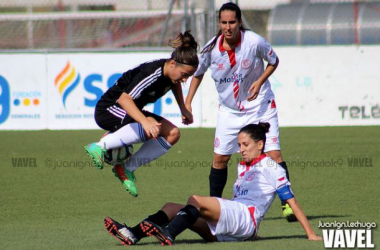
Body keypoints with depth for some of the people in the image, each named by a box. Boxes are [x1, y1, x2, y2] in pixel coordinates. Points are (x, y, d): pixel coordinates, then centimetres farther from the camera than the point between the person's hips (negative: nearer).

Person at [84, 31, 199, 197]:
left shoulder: (171, 71, -4)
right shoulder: (152, 74, -30)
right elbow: (124, 98, -40)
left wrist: (183, 109, 17)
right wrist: (144, 121, -51)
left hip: (131, 111, 10)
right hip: (108, 110, -10)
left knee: (172, 134, -2)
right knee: (152, 127, -35)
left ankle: (128, 168, 1)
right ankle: (101, 146, -25)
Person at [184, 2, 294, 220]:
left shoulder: (255, 42, -21)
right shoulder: (211, 48, -13)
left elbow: (274, 61, -1)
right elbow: (198, 73, 7)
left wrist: (260, 82, -17)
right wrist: (187, 103, 2)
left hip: (260, 105, -3)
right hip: (229, 110, 3)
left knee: (273, 154, -11)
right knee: (220, 158, 4)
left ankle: (287, 203, -2)